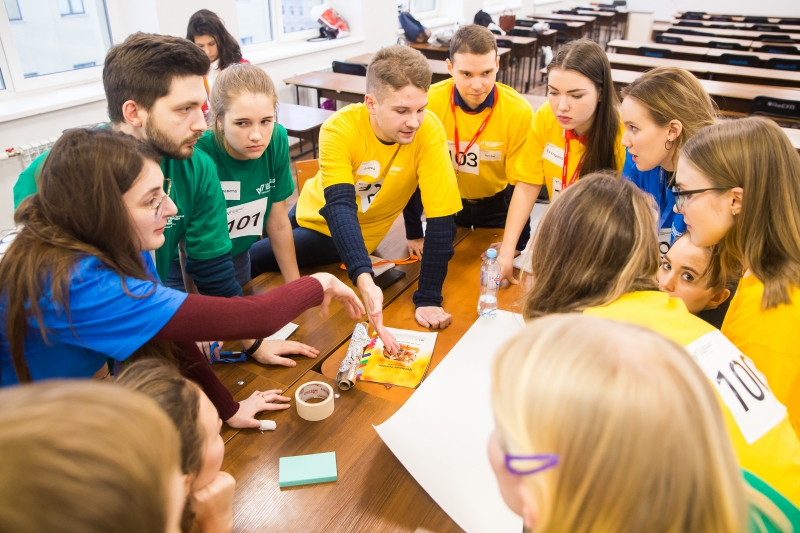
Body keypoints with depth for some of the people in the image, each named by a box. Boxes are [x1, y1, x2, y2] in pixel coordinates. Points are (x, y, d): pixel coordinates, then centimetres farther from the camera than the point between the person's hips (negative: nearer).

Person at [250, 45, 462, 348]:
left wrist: (429, 298, -38)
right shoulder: (340, 129, -30)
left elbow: (441, 216, -32)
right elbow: (340, 207, -41)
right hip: (315, 210, 2)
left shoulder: (428, 130, -31)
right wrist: (364, 280, -57)